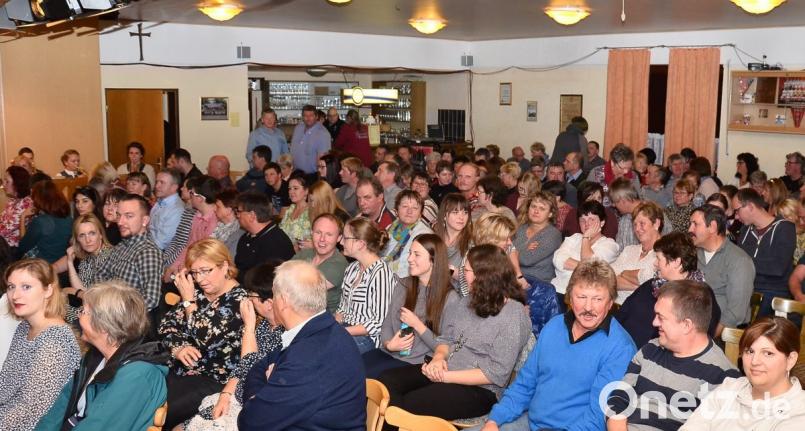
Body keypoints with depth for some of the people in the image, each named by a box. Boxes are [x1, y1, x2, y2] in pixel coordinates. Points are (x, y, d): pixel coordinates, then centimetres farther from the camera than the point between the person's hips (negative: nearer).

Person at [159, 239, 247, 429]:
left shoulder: (239, 300, -15)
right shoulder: (198, 293, 9)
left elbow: (204, 338, -20)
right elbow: (167, 324, 10)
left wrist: (188, 299, -13)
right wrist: (177, 348, -10)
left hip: (214, 380, -7)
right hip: (180, 370, 7)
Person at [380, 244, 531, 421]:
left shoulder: (513, 315, -12)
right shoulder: (467, 302, 11)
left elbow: (496, 374, -16)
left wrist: (446, 377, -17)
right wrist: (439, 358, -8)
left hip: (478, 389, -7)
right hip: (442, 372, 8)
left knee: (408, 404, -25)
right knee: (386, 380, -13)